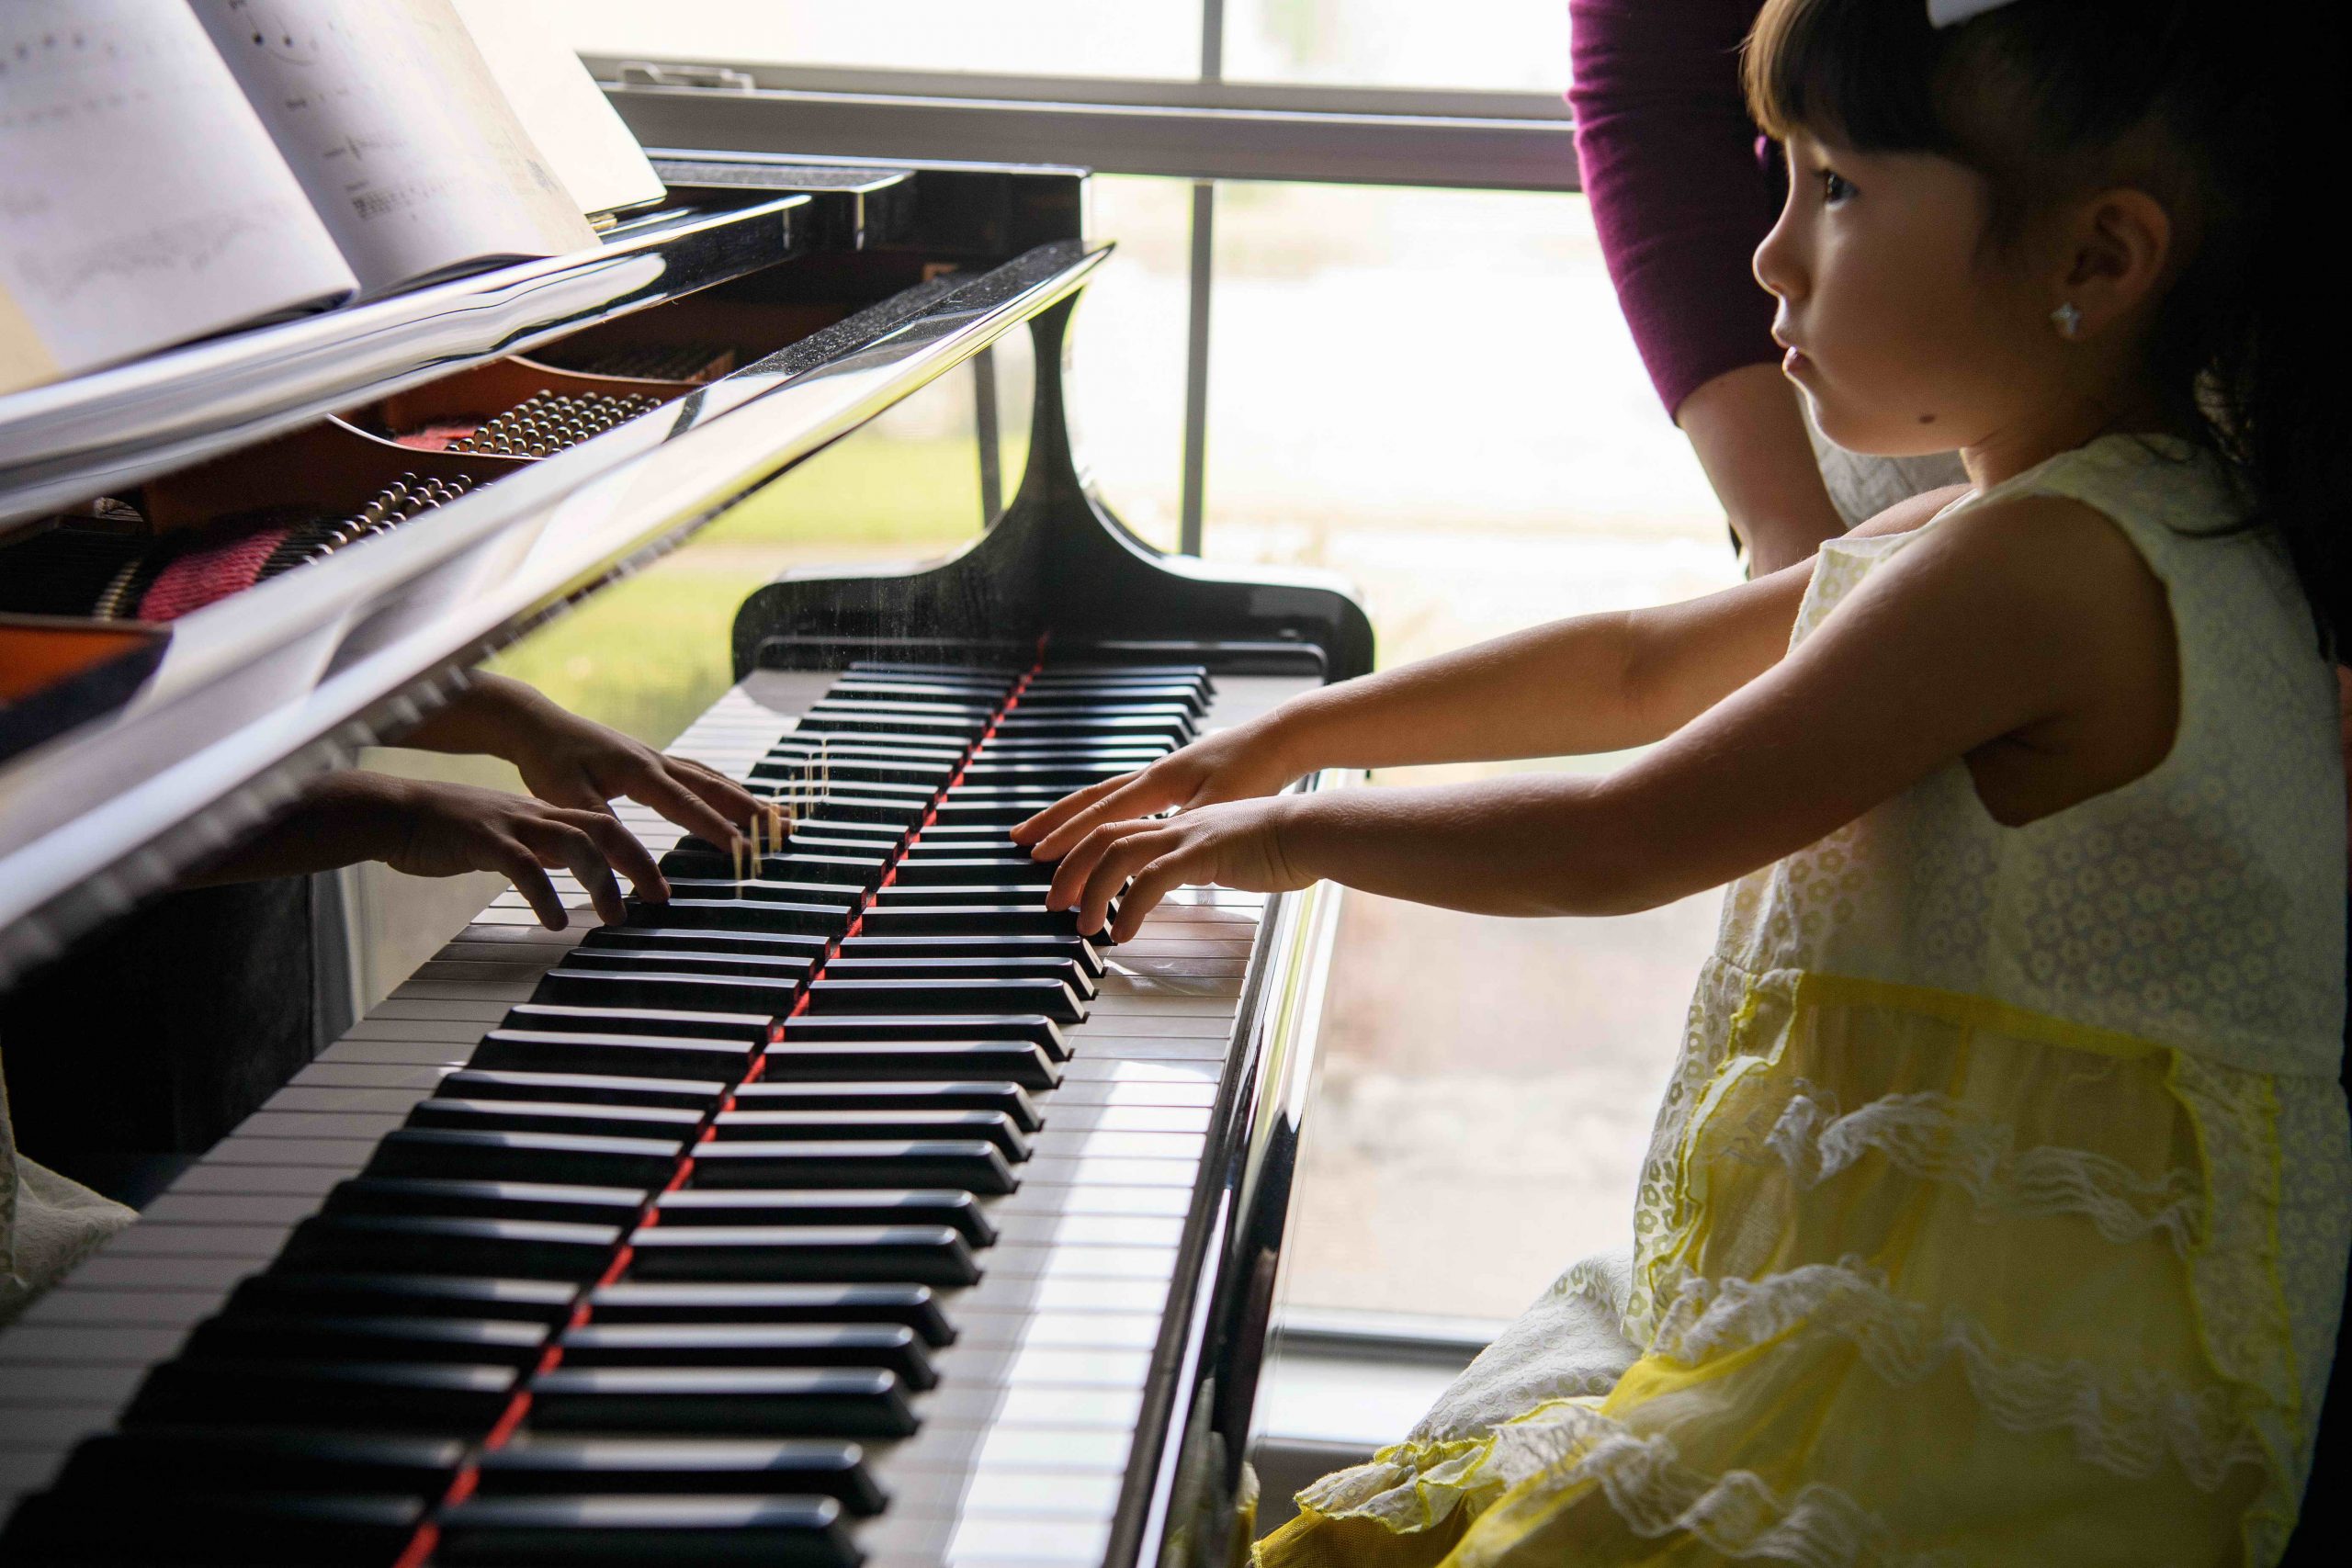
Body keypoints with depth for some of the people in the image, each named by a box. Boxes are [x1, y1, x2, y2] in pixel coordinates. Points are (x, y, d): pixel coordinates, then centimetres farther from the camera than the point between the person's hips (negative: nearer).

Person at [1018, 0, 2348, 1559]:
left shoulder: (2043, 566, -22)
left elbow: (1618, 845, -18)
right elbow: (1634, 667, 17)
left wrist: (1292, 833, -3)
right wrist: (1288, 735, 20)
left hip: (1996, 1412, -9)